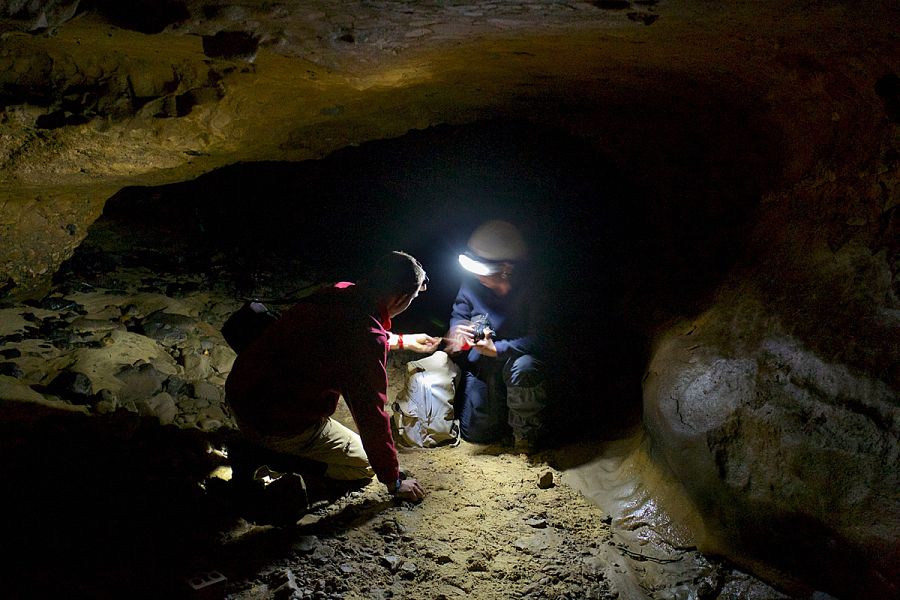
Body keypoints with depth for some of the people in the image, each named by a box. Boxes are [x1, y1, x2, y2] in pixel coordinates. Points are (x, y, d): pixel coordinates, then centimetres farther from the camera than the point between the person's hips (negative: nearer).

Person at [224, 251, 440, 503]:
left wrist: (404, 340, 39)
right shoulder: (367, 338, -27)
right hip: (275, 423, -8)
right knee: (364, 464, 9)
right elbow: (372, 416, -19)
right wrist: (395, 483, -4)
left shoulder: (342, 291, -1)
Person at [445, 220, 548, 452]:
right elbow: (458, 313, 6)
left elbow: (536, 339, -28)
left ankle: (526, 432, -14)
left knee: (524, 367, -41)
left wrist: (497, 349, -36)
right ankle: (500, 409, 39)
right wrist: (457, 329, -18)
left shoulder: (530, 291, -25)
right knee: (476, 433, 4)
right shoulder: (472, 284, -11)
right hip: (479, 365, 4)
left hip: (513, 359, -4)